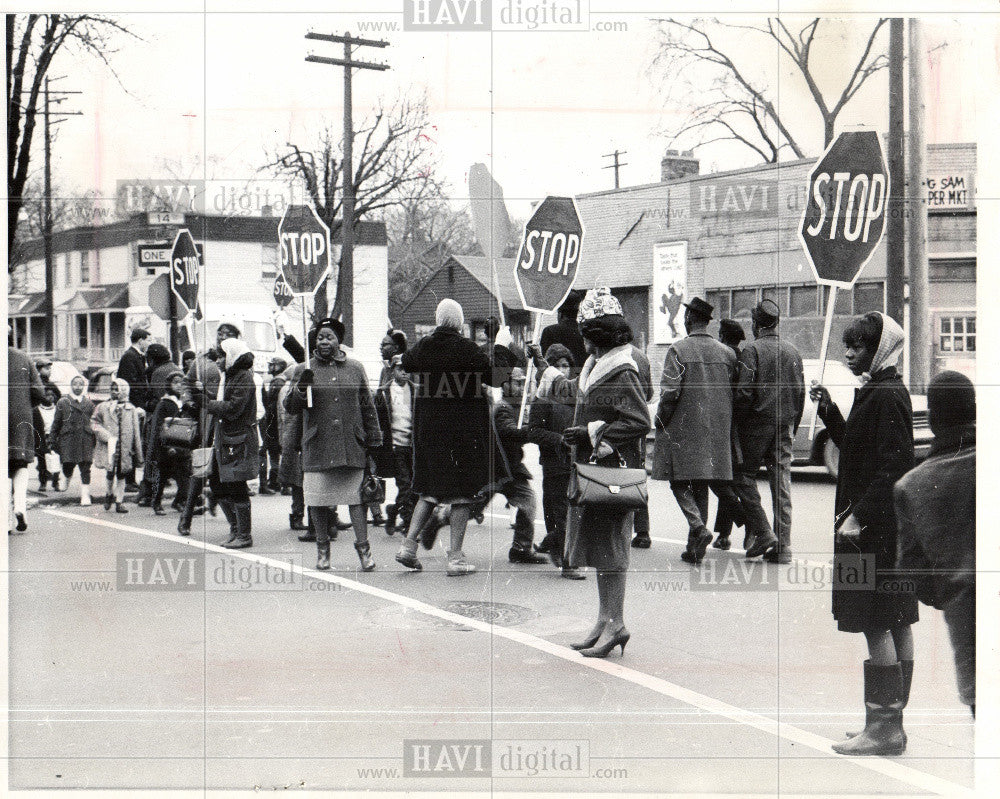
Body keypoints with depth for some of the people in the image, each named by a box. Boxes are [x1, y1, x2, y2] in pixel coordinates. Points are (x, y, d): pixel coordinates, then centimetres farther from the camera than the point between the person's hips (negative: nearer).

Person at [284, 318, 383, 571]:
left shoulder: (355, 368, 11)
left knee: (357, 495, -3)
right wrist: (301, 388, -16)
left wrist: (373, 440, 10)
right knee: (319, 499, 3)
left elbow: (368, 406, 13)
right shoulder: (304, 371, 6)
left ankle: (363, 546, 3)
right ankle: (322, 547, 16)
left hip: (352, 446, 0)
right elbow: (290, 407, 3)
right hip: (317, 448, 0)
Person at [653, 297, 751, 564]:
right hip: (717, 430, 5)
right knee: (701, 485, 11)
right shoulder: (726, 352, 6)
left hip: (683, 429, -5)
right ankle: (694, 546, 12)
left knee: (680, 482, 3)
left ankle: (698, 527, -19)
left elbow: (670, 392, -16)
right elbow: (734, 393, 8)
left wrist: (660, 422, -2)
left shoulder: (678, 350, -10)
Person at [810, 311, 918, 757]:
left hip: (875, 527, -10)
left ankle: (883, 727, -1)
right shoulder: (876, 392, 15)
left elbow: (893, 465, -21)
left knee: (877, 626, -6)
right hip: (890, 526, 10)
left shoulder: (886, 396, -15)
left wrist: (858, 516, -22)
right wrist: (829, 410, 10)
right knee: (896, 625, 11)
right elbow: (854, 449, 20)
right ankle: (890, 725, 18)